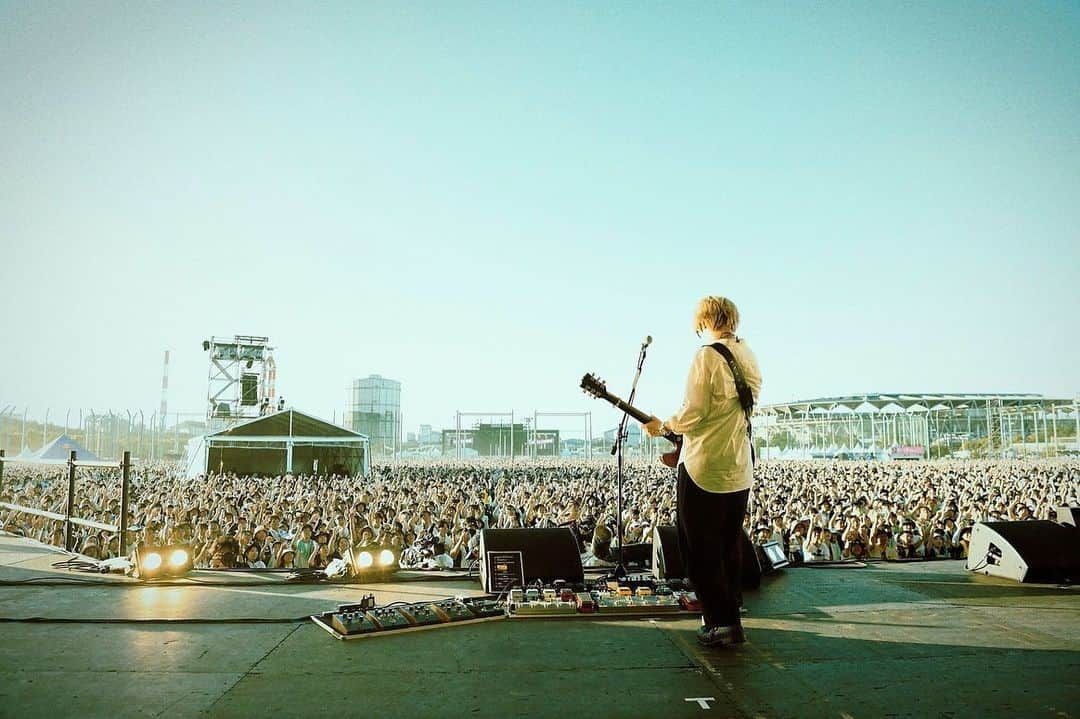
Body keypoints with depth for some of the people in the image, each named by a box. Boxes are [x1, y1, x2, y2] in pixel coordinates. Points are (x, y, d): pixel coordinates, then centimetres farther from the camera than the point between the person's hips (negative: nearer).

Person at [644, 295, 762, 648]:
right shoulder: (750, 359, 9)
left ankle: (722, 622, 4)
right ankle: (729, 618, 25)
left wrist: (663, 426, -2)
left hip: (704, 469, -8)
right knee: (729, 547, 18)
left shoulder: (708, 356, -14)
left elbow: (693, 414, -19)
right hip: (741, 470, 8)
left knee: (701, 551, 3)